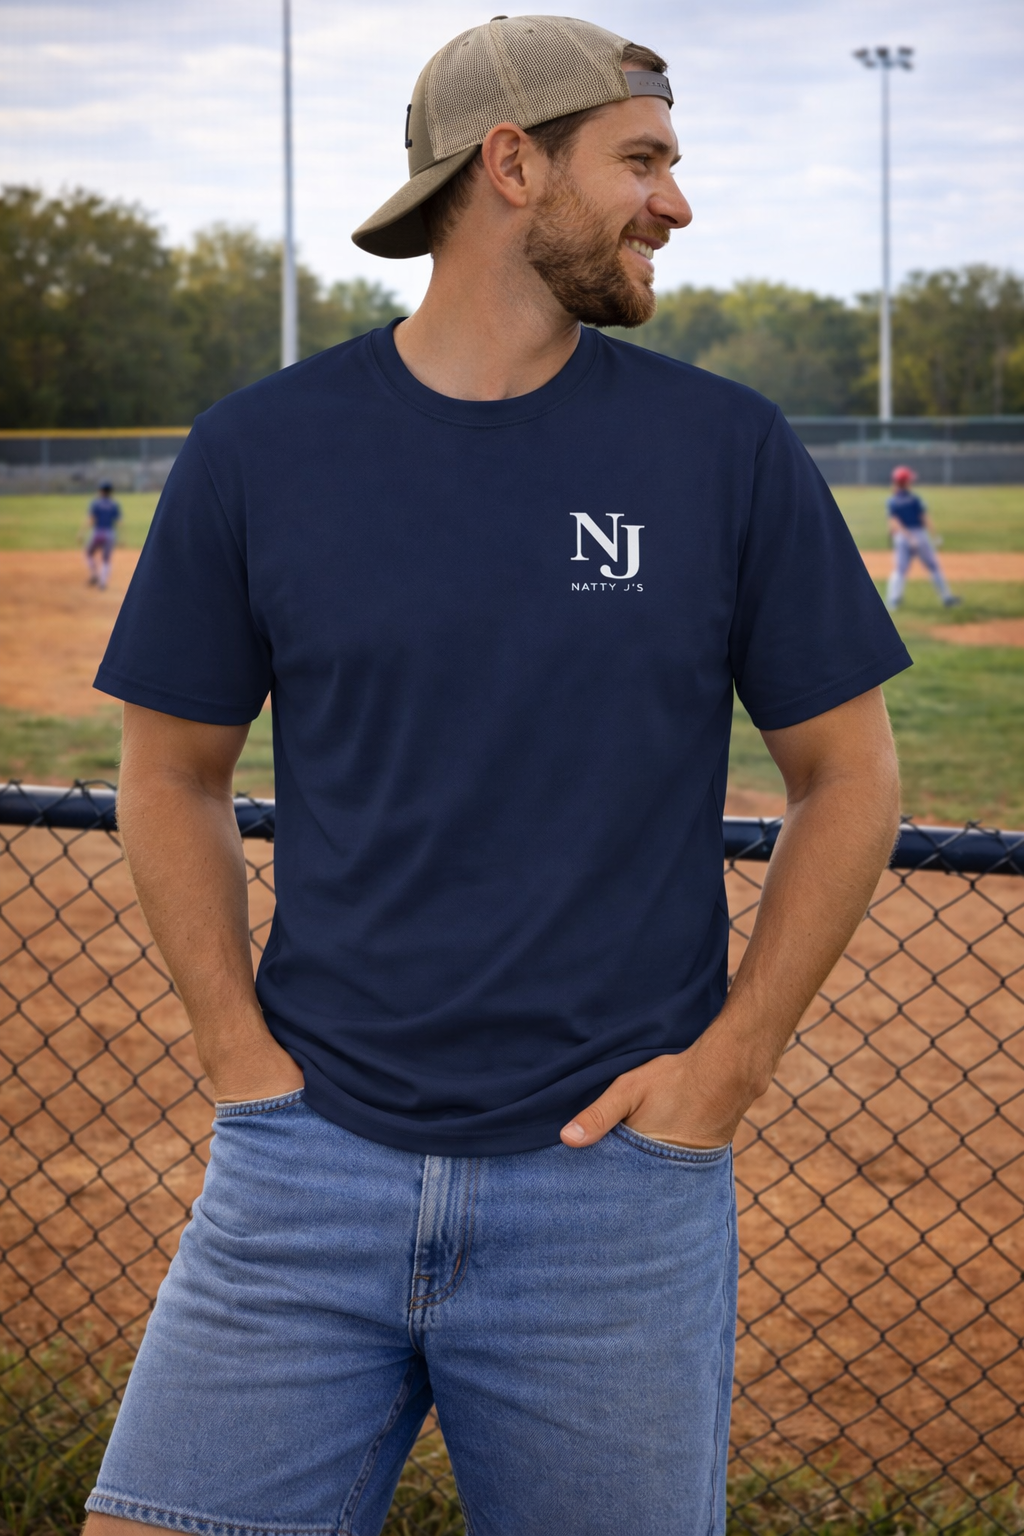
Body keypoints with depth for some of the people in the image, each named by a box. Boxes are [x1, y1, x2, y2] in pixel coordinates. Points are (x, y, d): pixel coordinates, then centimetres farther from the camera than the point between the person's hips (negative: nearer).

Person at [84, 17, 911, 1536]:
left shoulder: (729, 449, 1)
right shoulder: (260, 450, 2)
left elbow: (846, 777, 6)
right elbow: (175, 774, 10)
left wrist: (724, 1066, -2)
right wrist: (242, 1052, -1)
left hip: (618, 1173, 0)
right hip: (310, 1157, 1)